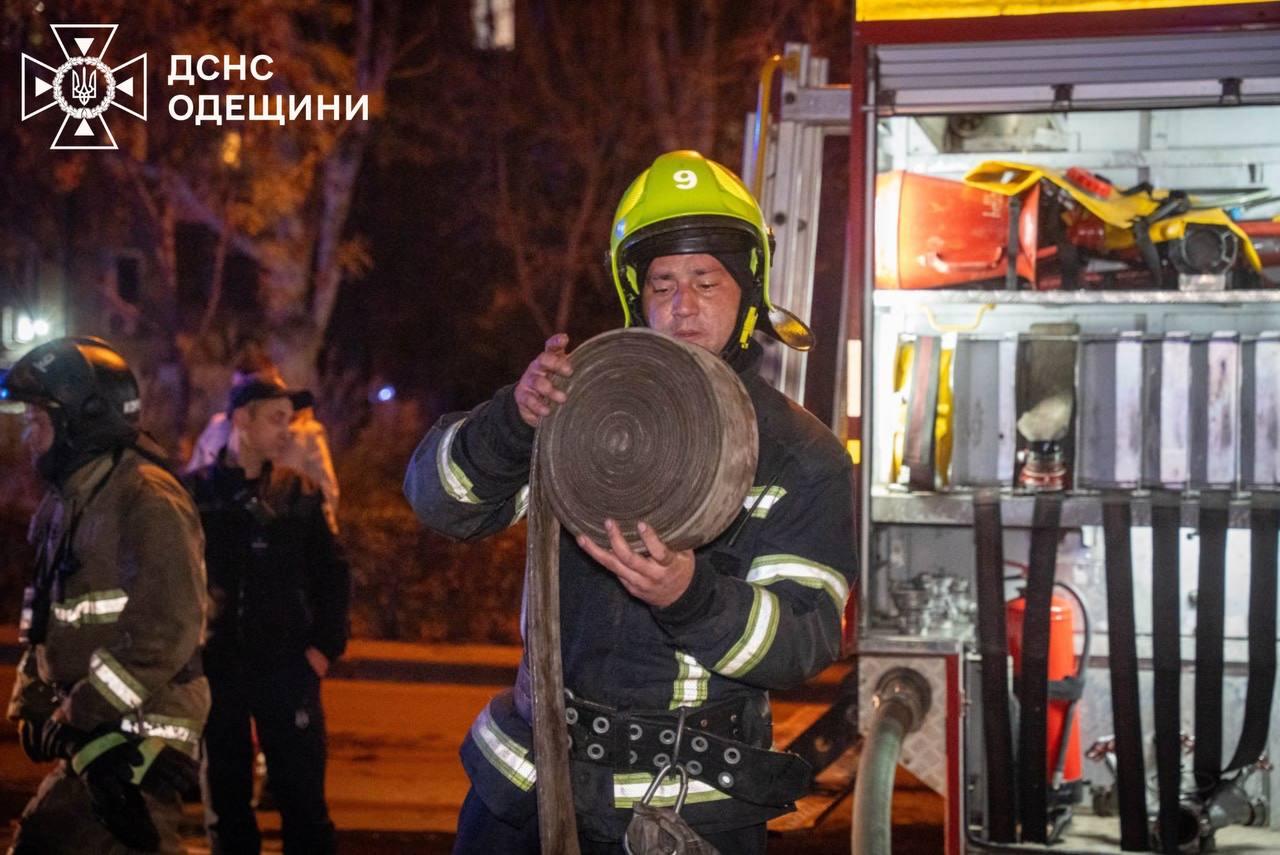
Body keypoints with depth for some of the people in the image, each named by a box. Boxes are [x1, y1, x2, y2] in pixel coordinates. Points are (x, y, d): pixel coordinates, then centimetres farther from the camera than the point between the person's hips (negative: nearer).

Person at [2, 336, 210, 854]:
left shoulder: (148, 500, -15)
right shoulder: (67, 501, 15)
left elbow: (167, 630, -24)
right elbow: (47, 621, 22)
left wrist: (79, 712, -20)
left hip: (137, 739, -9)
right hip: (96, 735, 9)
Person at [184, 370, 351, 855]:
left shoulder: (299, 493, 5)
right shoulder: (196, 491, -1)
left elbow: (332, 574, 7)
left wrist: (325, 646, -1)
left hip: (287, 670, 0)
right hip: (214, 669, 0)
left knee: (303, 800, 1)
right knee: (225, 802, 11)